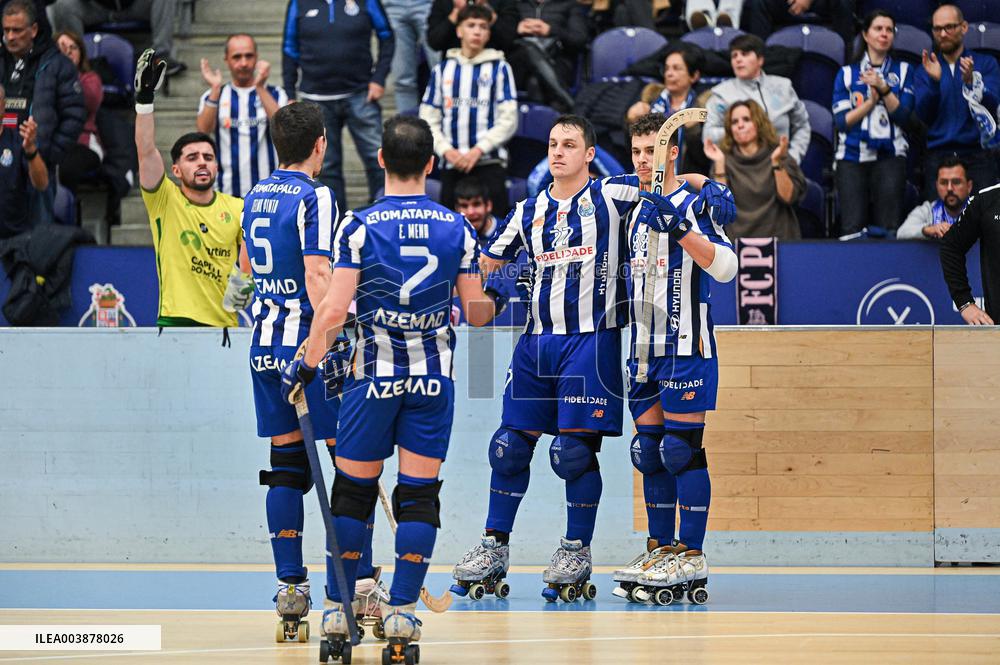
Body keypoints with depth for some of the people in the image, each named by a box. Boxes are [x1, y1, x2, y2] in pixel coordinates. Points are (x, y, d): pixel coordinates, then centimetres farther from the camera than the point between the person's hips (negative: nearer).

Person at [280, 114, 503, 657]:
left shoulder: (359, 226, -8)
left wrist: (306, 366, 0)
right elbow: (475, 310, 5)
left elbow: (334, 309, -12)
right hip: (434, 378, 1)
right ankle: (401, 612, 1)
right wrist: (498, 302, 28)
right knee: (420, 495, 4)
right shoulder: (457, 228, 0)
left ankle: (337, 610, 10)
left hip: (373, 375, -1)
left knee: (353, 491, 8)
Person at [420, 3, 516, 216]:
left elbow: (508, 119, 0)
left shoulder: (499, 68, 5)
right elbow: (428, 119, 10)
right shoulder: (443, 70, 12)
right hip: (452, 165, 3)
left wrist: (478, 150, -9)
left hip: (489, 163, -3)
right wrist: (446, 150, -5)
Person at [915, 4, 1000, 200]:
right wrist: (934, 81, -15)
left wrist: (971, 82, -23)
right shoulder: (925, 71, 14)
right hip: (938, 155, 1)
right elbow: (923, 115, 1)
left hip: (978, 154, -1)